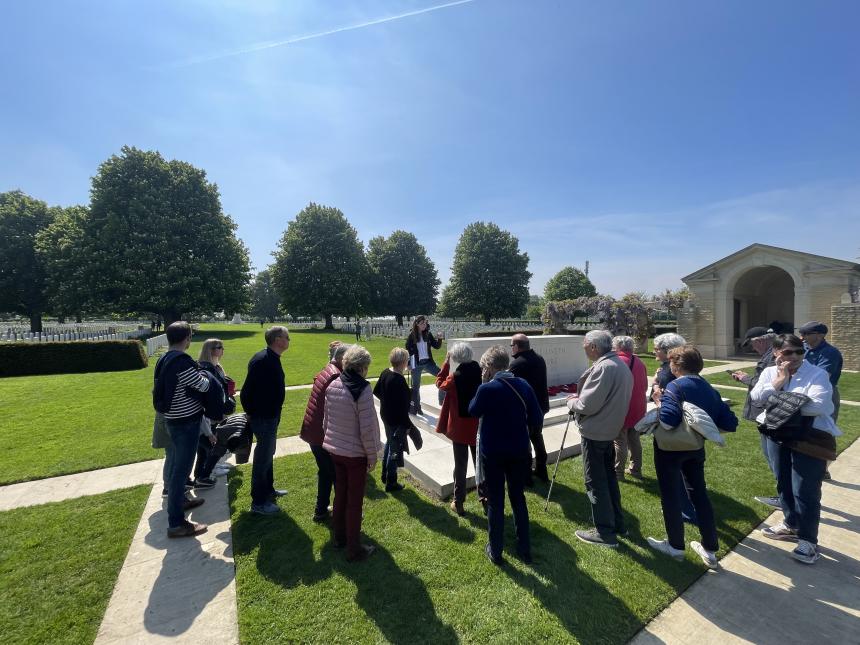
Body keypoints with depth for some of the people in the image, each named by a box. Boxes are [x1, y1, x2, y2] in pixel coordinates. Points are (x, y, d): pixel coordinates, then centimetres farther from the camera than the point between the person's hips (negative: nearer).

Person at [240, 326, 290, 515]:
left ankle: (268, 489, 40)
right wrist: (252, 412, -15)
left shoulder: (271, 358, 6)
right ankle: (258, 502, 16)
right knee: (263, 457, 2)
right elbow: (247, 391, -25)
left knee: (267, 453, 23)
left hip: (270, 415, 10)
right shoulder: (263, 360, -25)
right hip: (263, 417, -10)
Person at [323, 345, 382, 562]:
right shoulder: (362, 390, -24)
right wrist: (372, 456, -10)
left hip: (335, 450, 6)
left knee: (340, 494, 23)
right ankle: (354, 549, 25)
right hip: (356, 453, -6)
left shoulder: (332, 386, -4)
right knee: (354, 501, 9)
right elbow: (367, 429, -22)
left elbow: (326, 419, 7)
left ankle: (340, 536, 42)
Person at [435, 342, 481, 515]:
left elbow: (440, 384, 2)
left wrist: (446, 363, 1)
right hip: (479, 426, 3)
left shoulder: (455, 376, -18)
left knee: (460, 466, 10)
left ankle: (458, 503, 20)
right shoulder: (481, 372, -9)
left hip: (460, 427, -3)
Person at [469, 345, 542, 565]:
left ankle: (495, 552, 26)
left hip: (492, 452, -4)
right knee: (518, 498, 20)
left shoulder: (487, 389, -19)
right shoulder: (524, 385, -7)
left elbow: (473, 412, -1)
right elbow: (536, 417, -2)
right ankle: (525, 549, 31)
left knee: (495, 501, 12)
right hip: (519, 451, 4)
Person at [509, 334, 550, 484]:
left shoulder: (517, 364, -23)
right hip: (540, 405, 8)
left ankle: (526, 476, 17)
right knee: (537, 437, 22)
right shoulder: (540, 359, 2)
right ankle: (541, 471, 34)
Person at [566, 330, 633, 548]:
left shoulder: (603, 367, -23)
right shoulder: (621, 365, 9)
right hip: (610, 429, 10)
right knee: (609, 477, 21)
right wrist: (578, 398, 9)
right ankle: (617, 523, 32)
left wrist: (571, 401, -4)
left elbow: (587, 405, -24)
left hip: (594, 432, -10)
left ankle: (605, 532, 12)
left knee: (595, 482, 2)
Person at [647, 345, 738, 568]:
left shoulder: (675, 386, -22)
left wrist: (660, 401, -17)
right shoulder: (709, 389, 2)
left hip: (670, 448, -6)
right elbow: (730, 424, 1)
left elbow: (667, 422, -34)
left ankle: (676, 546, 25)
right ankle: (710, 549, 29)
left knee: (670, 496, 10)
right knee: (700, 494, 19)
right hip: (696, 448, 7)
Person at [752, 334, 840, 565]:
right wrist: (780, 379, -15)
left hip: (810, 439, -5)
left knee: (805, 491, -1)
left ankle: (808, 540, 15)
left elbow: (817, 405, -23)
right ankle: (791, 525, 38)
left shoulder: (817, 374, -10)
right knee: (784, 484, 19)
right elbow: (756, 397, -10)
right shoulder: (770, 372, 3)